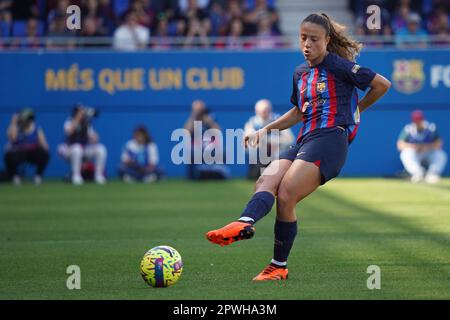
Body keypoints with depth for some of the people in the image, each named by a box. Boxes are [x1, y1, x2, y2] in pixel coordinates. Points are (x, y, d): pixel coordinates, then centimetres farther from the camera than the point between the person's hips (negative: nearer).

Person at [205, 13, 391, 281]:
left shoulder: (337, 65, 0)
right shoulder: (300, 73, 21)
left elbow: (382, 84, 4)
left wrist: (355, 111, 13)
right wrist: (266, 130, 27)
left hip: (330, 139, -7)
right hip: (305, 142, 7)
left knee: (285, 195, -23)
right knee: (266, 181, -22)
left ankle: (279, 266, -21)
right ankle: (245, 223, -47)